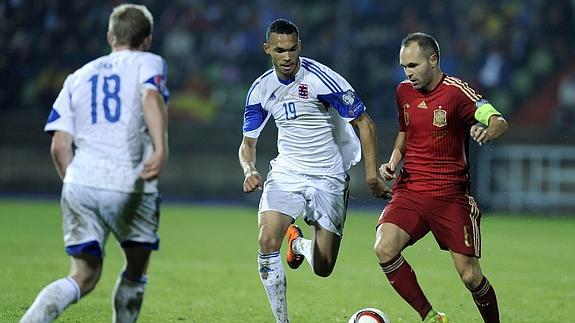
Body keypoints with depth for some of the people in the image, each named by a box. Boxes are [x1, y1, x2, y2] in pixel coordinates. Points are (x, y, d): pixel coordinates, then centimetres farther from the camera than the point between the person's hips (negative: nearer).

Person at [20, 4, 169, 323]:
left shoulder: (78, 77, 20)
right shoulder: (148, 63, 9)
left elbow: (59, 147, 12)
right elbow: (152, 97, -16)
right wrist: (161, 149, -29)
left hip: (80, 184, 4)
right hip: (130, 185, -4)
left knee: (83, 277, 7)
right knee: (136, 270, 18)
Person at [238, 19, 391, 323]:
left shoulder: (321, 78, -16)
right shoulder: (261, 89, -1)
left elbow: (364, 123, -9)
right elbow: (248, 142, 9)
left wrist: (371, 174, -13)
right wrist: (249, 170, -13)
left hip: (328, 178, -3)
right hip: (285, 173, 3)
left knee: (323, 269, -3)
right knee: (267, 241, -22)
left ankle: (301, 244, 34)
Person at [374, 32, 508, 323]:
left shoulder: (456, 92, -10)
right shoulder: (404, 91, 8)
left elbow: (499, 121, -23)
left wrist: (489, 131, -46)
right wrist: (393, 161, 8)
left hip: (451, 195, -4)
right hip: (409, 190, 4)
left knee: (470, 276, -7)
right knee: (385, 249, -22)